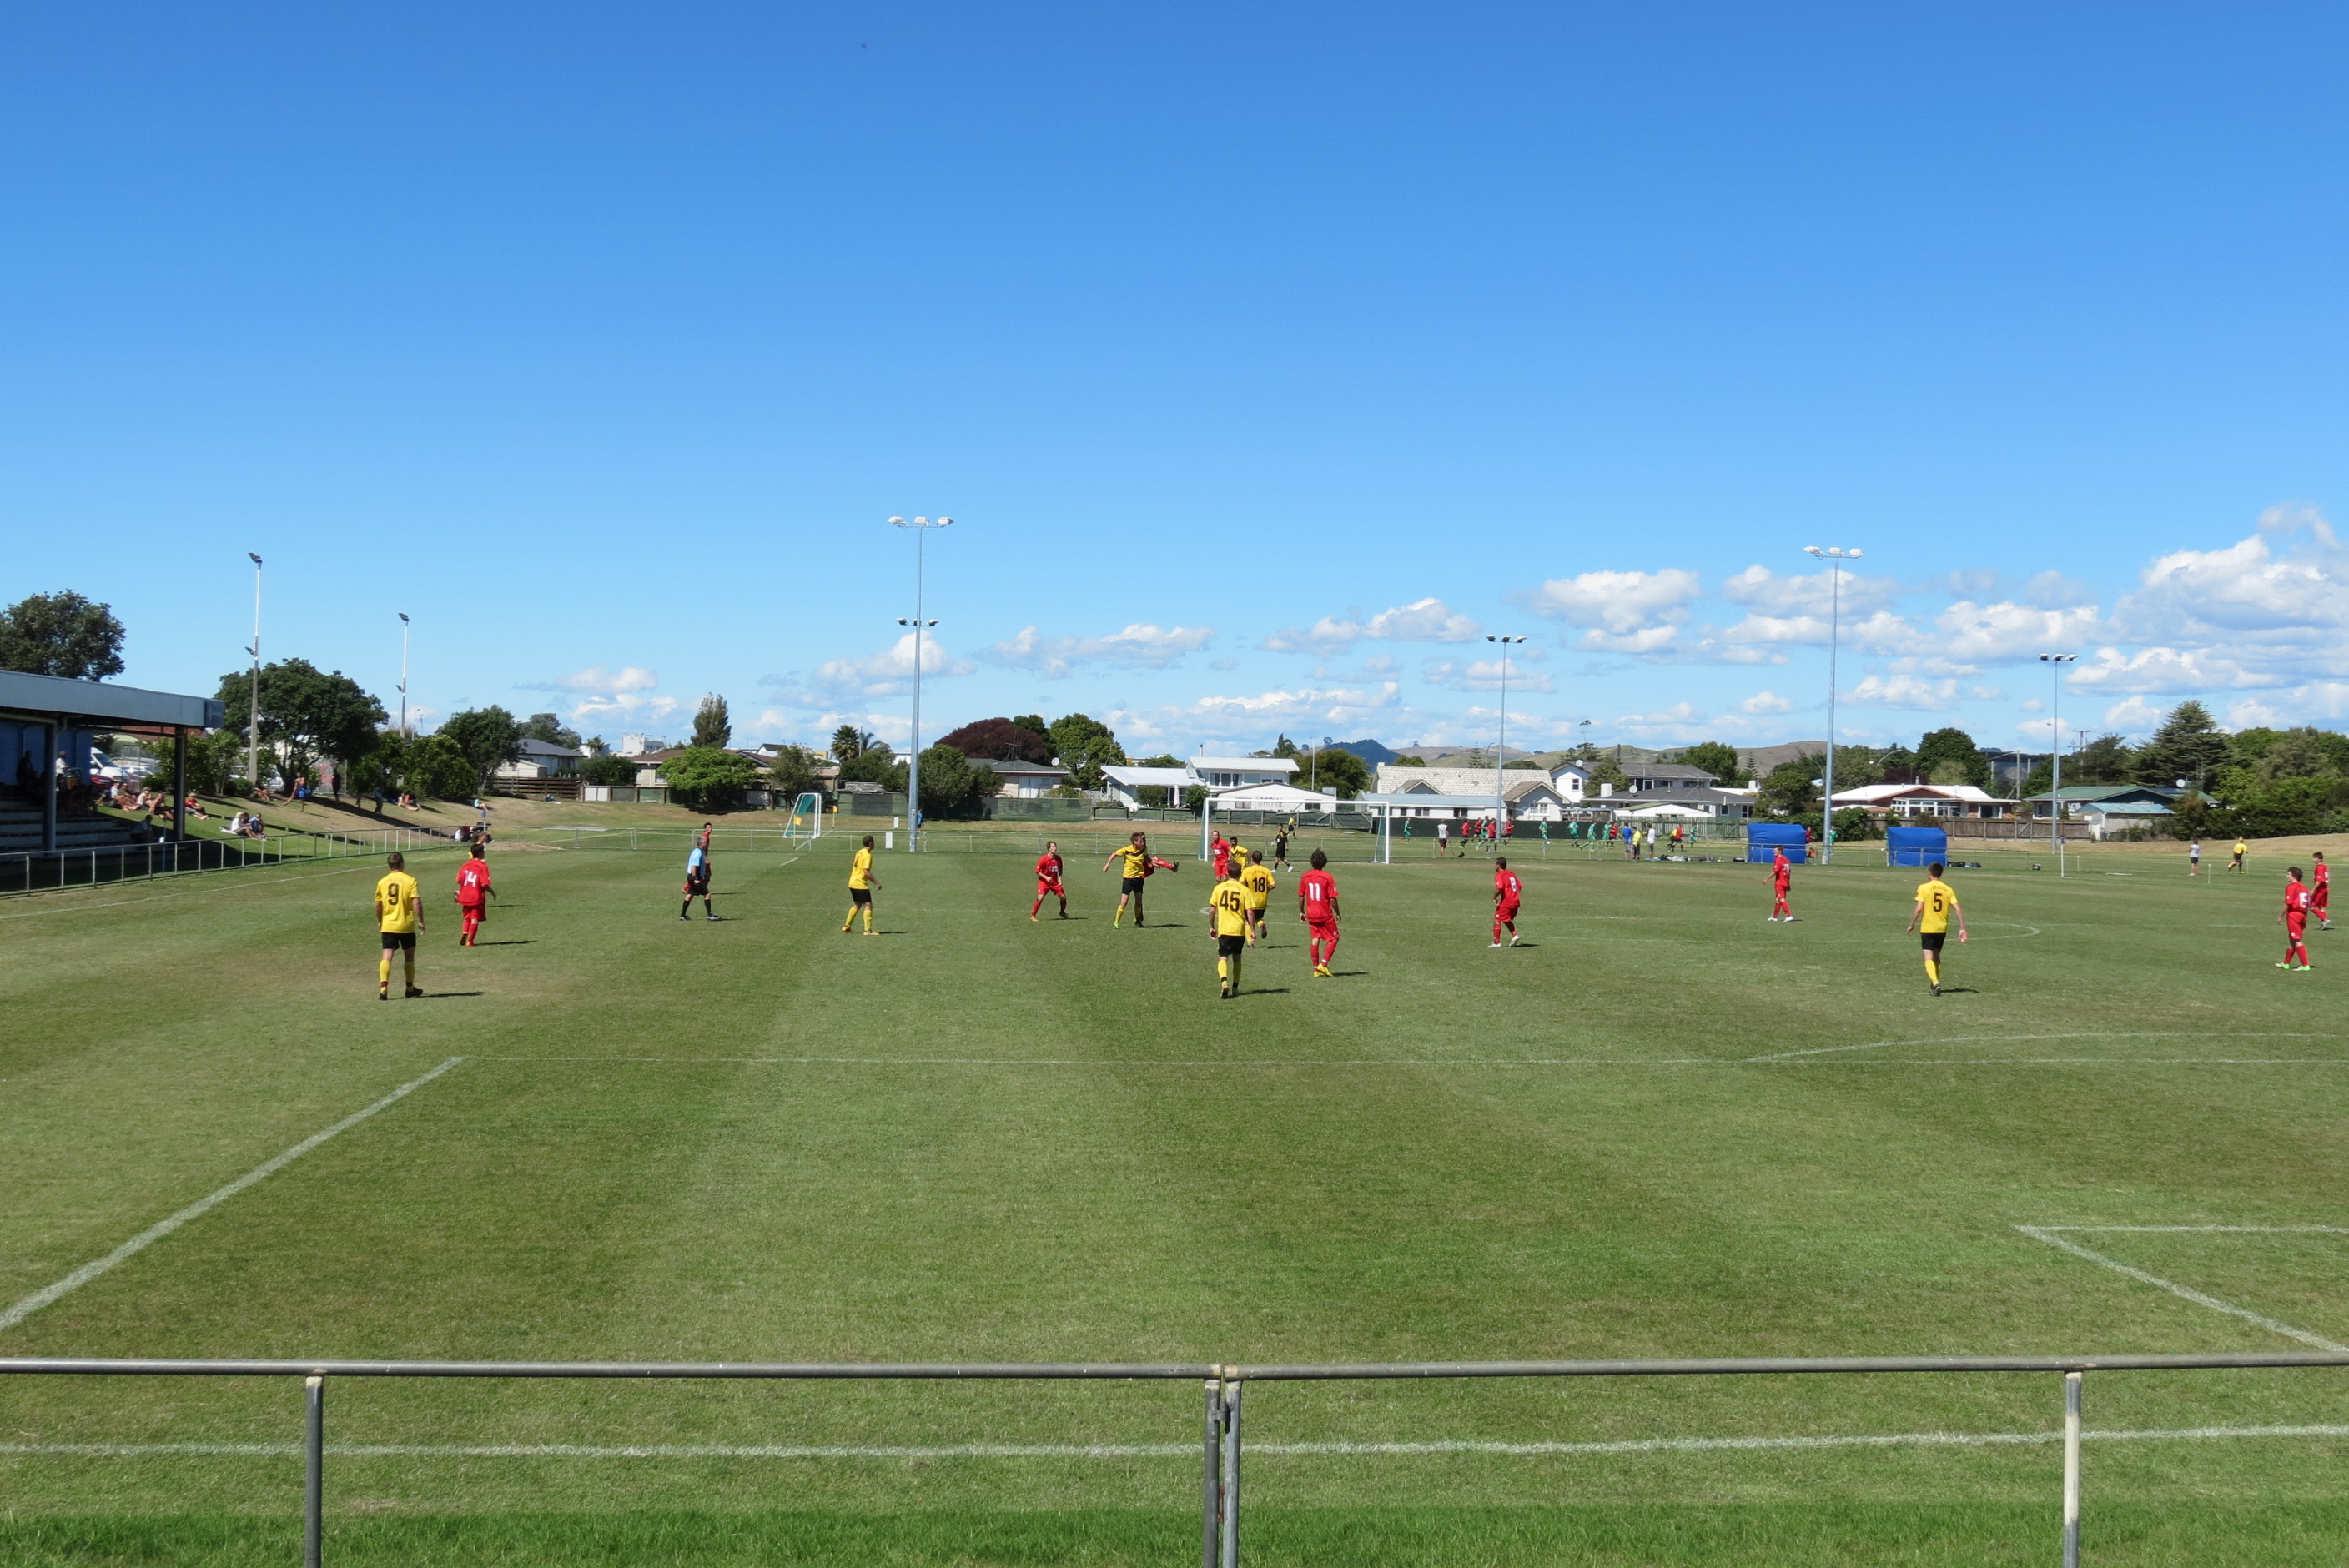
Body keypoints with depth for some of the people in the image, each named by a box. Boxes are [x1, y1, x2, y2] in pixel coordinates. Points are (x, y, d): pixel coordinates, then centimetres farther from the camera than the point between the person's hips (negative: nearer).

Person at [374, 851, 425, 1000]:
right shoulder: (410, 880, -7)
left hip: (388, 925, 2)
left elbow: (378, 905, 8)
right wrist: (421, 921, -4)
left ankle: (383, 987, -20)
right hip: (407, 925, -2)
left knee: (386, 957, -2)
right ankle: (410, 988, 24)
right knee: (409, 957, 14)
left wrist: (379, 921, 24)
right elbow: (416, 903, -13)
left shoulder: (382, 882, 3)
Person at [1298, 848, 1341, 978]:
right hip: (1325, 915, -4)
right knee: (1333, 939, 9)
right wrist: (1337, 913, 0)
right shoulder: (1328, 877, -12)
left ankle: (1316, 969, 10)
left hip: (1311, 915, 4)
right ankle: (1323, 964, -3)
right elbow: (1332, 899, -13)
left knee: (1315, 940, 11)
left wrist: (1301, 912, 16)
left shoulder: (1305, 877, 0)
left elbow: (1301, 896, 4)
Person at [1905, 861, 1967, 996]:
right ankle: (1935, 983, 26)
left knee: (1929, 958, -6)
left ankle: (1935, 982, -26)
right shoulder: (1948, 889, 3)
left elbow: (1919, 909, -15)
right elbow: (1958, 910, -3)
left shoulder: (1923, 887, -8)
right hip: (1942, 929, 4)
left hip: (1927, 928, -4)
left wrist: (1912, 925, -2)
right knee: (1937, 956, 21)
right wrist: (1962, 928, 0)